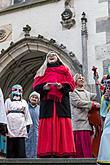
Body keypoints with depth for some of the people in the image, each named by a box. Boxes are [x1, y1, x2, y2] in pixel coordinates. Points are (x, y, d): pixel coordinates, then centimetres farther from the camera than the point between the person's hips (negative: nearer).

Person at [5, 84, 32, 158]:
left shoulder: (24, 102, 21)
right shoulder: (8, 101, 17)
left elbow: (27, 113, 16)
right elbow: (5, 113, 10)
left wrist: (28, 125, 5)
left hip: (21, 126, 1)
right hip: (10, 126, -1)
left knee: (21, 146, -6)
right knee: (11, 145, -3)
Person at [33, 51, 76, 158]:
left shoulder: (64, 69, 21)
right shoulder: (42, 71, 25)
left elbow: (71, 84, 10)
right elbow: (36, 85, 12)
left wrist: (62, 86, -10)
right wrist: (44, 87, -9)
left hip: (62, 102, -1)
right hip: (47, 102, 1)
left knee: (62, 128, -10)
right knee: (47, 128, -9)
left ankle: (64, 154, -13)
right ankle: (46, 155, -12)